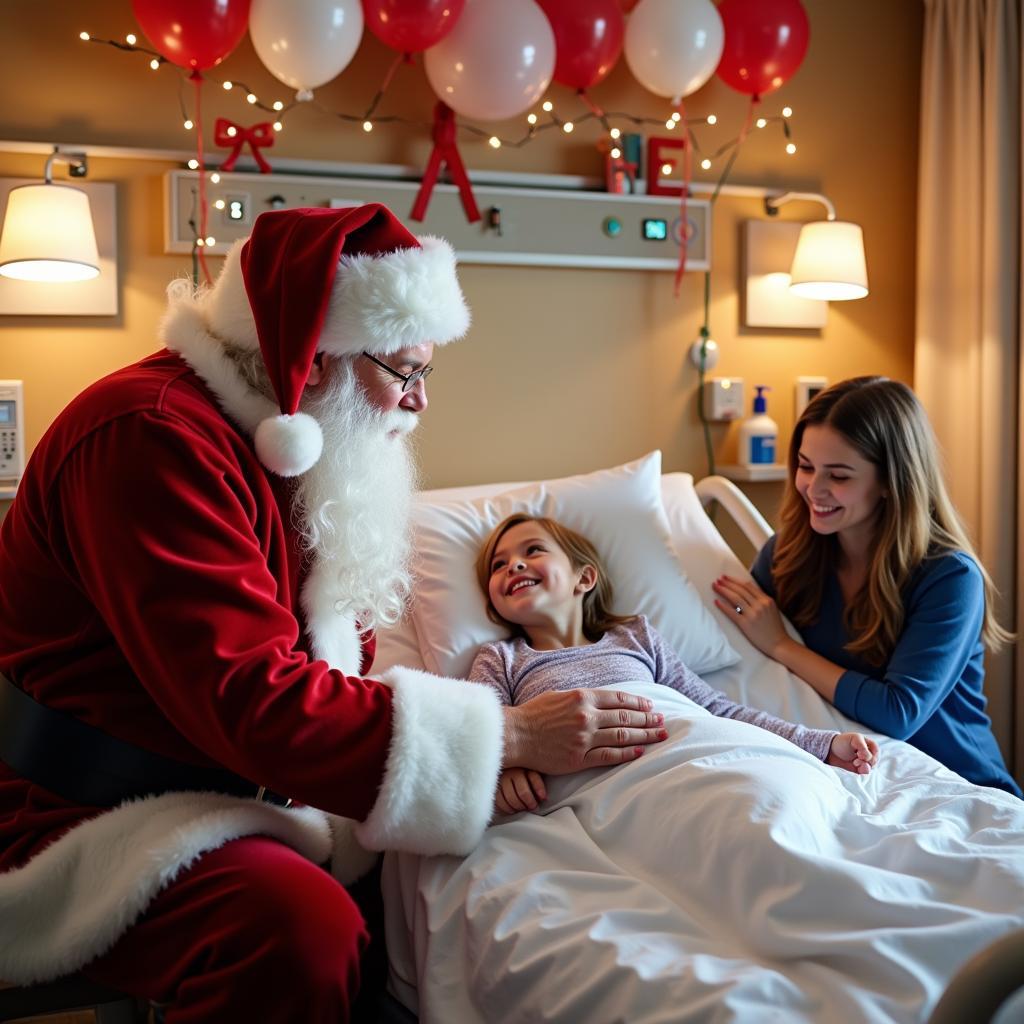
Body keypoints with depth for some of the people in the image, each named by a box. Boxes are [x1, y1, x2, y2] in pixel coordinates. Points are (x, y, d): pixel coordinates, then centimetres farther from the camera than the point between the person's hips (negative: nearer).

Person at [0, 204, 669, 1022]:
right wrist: (512, 734, -28)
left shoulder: (292, 448, 7)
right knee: (304, 929, -32)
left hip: (231, 783, 9)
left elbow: (335, 647, 8)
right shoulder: (156, 438, -23)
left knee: (432, 866, -4)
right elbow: (254, 702, -30)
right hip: (78, 811, -9)